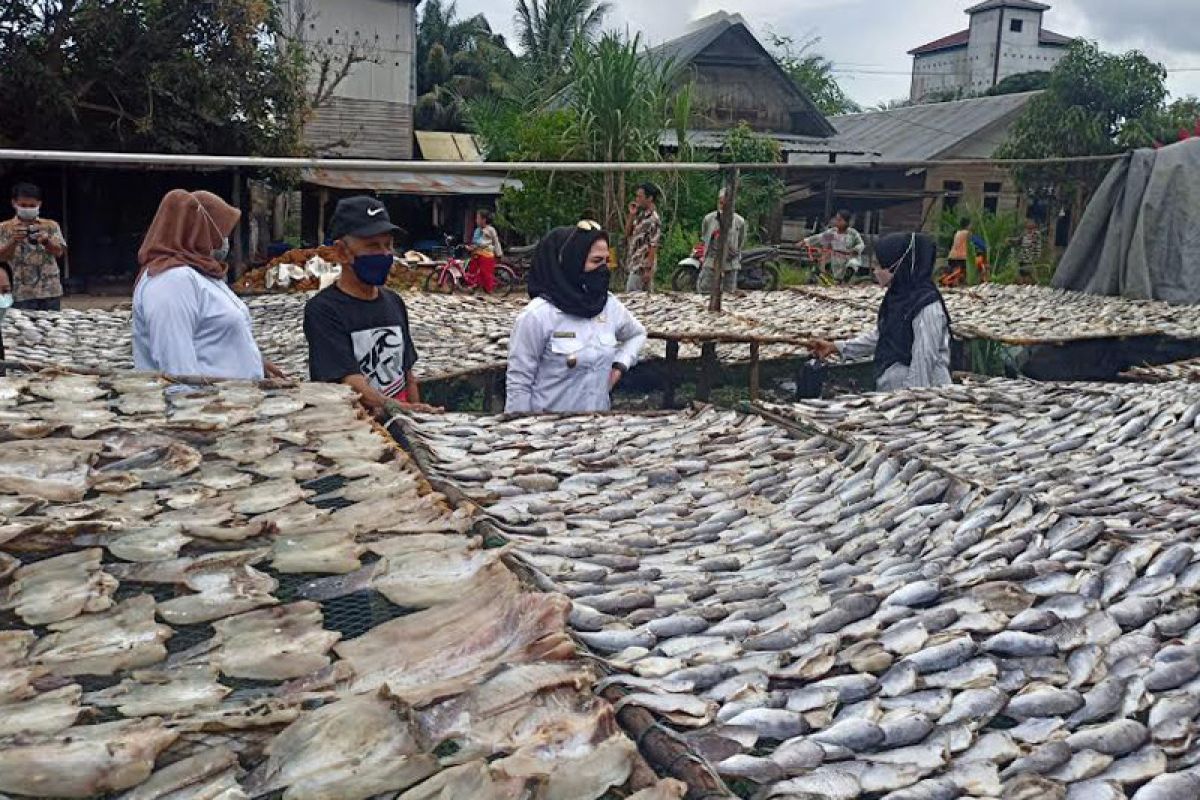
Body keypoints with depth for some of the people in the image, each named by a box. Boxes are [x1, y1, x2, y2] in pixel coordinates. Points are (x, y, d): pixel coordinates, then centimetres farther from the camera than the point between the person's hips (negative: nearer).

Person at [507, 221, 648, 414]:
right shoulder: (538, 315, -18)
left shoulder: (610, 306, -2)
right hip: (549, 413, -5)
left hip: (600, 411, 5)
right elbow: (518, 383, -15)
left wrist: (620, 365, 2)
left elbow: (637, 334, 18)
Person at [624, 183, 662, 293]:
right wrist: (632, 214, 4)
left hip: (643, 267, -9)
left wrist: (648, 270, -21)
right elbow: (627, 233, 18)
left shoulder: (653, 219, -16)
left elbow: (653, 246, -19)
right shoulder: (641, 215, 11)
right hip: (635, 265, 9)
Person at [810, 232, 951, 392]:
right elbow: (880, 336, 22)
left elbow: (924, 361, -19)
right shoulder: (897, 297, 9)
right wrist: (837, 348, 20)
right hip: (891, 391, 9)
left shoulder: (927, 307, -19)